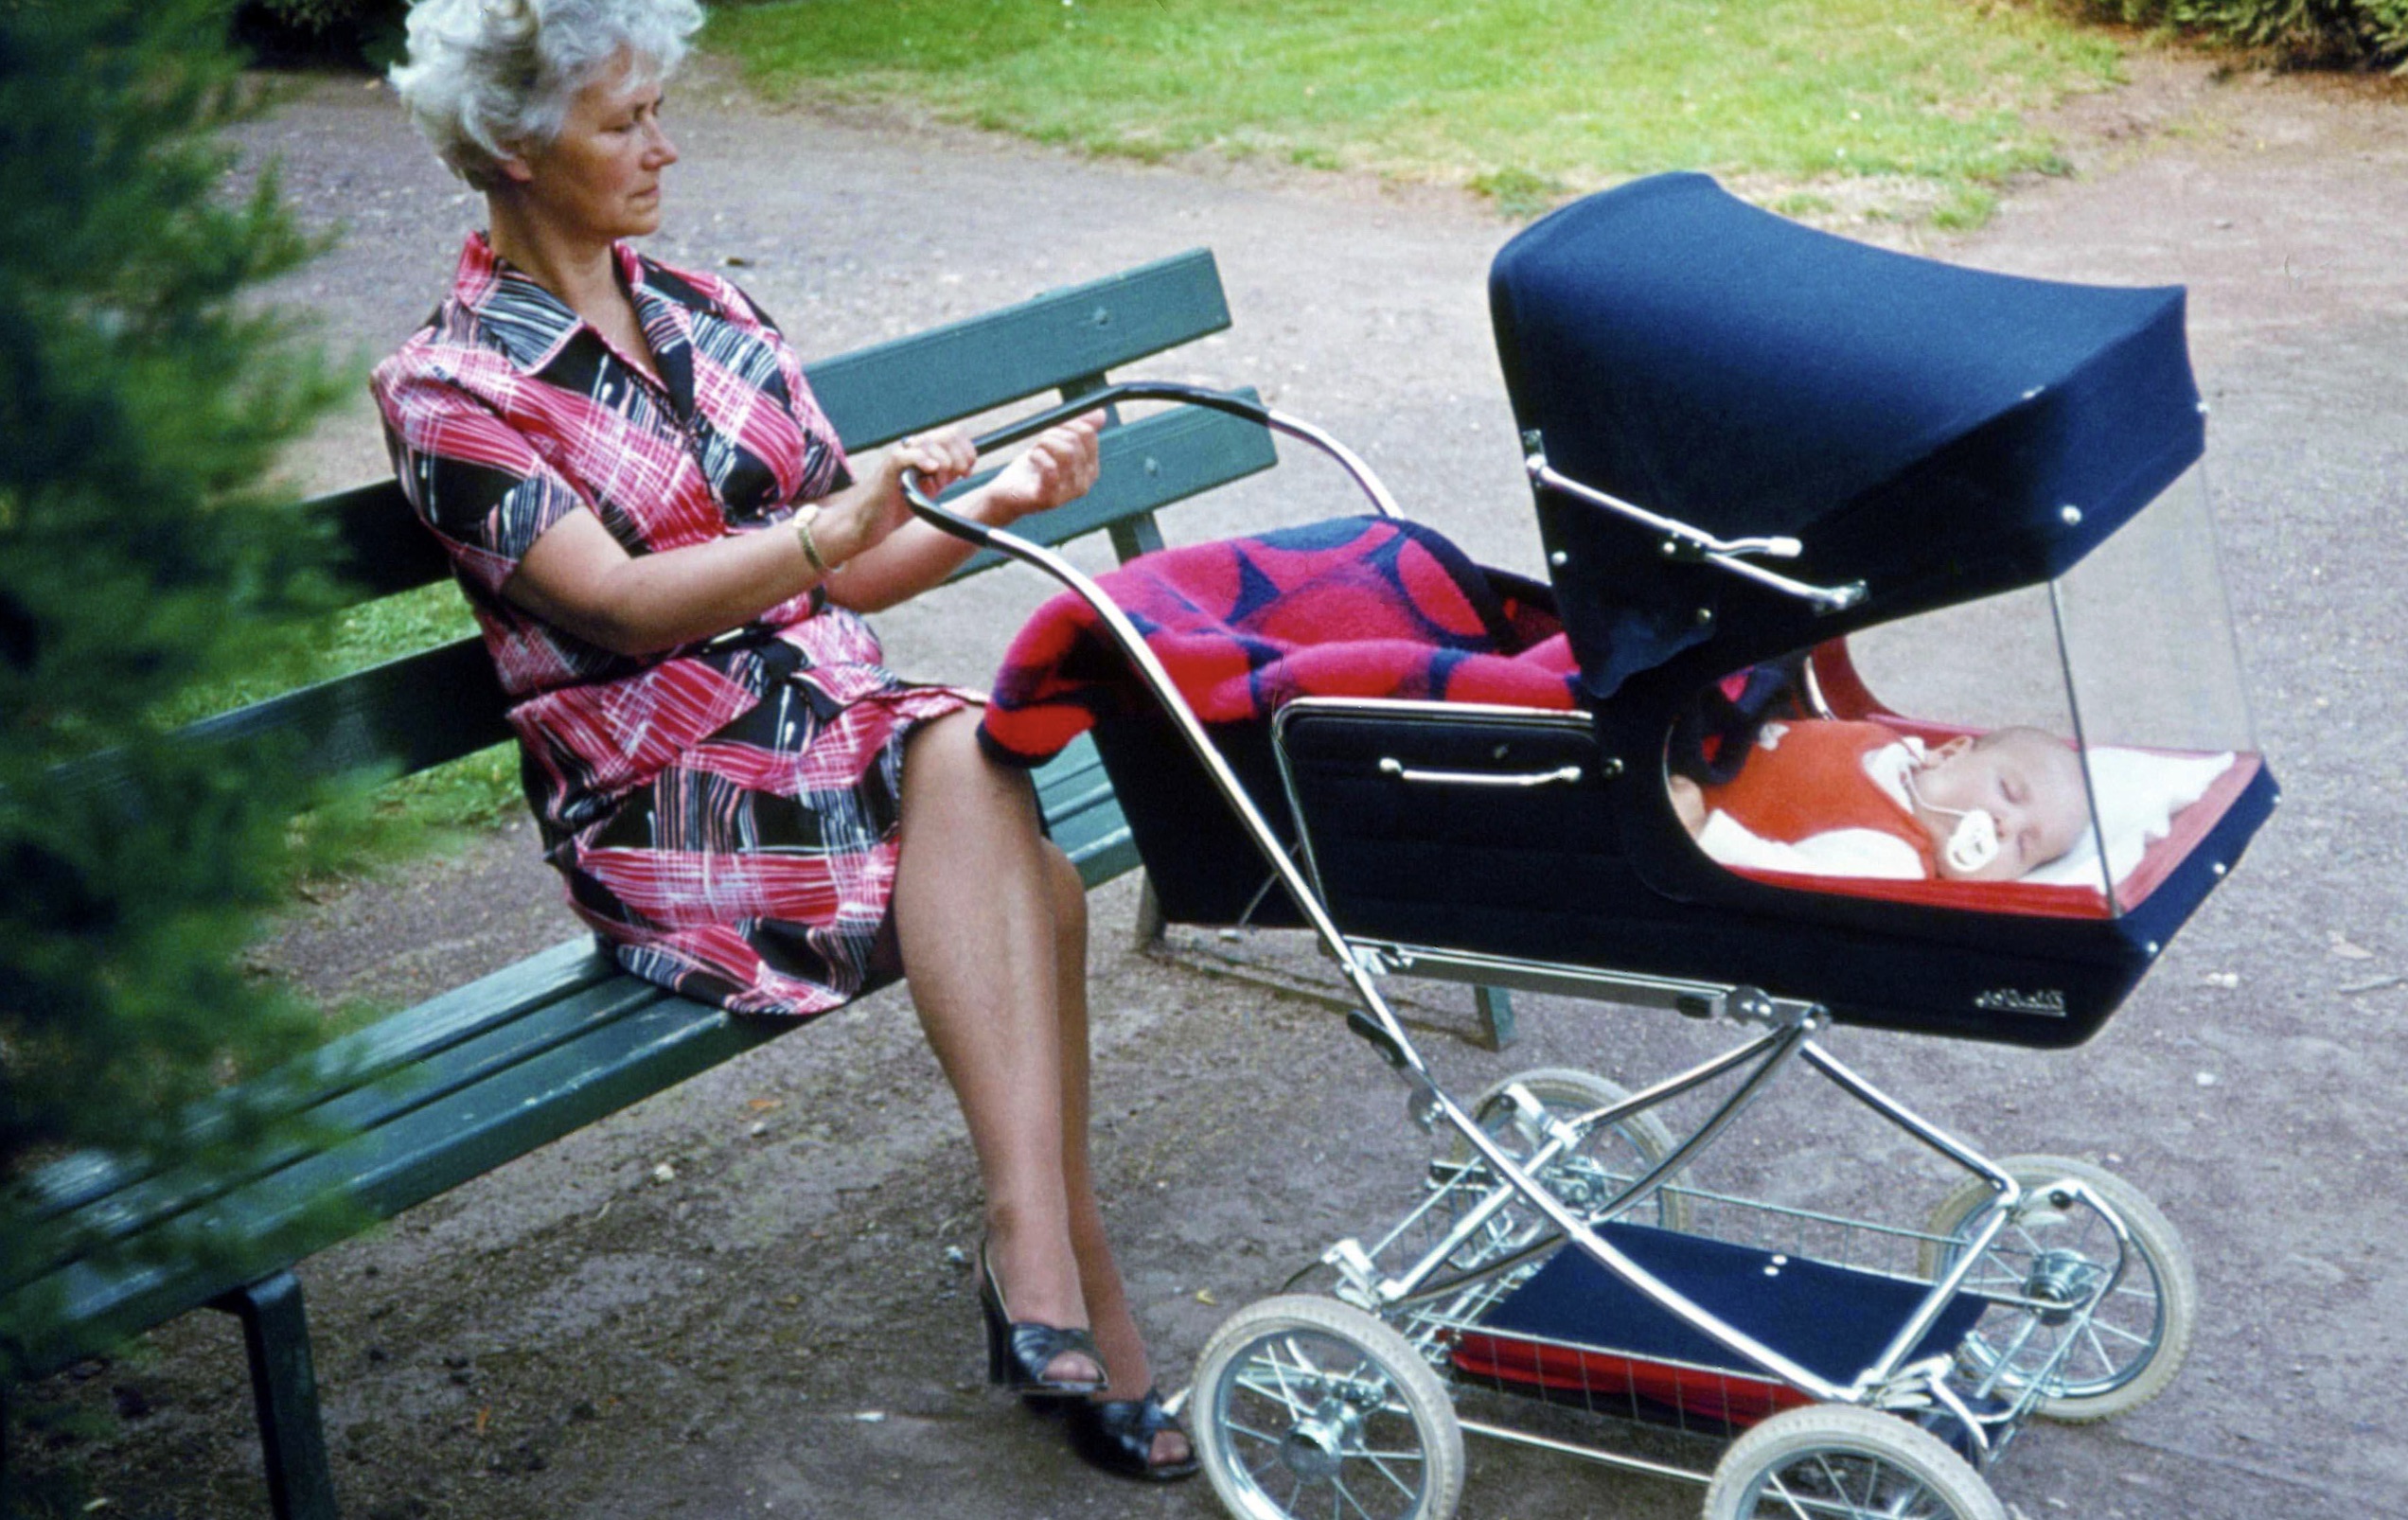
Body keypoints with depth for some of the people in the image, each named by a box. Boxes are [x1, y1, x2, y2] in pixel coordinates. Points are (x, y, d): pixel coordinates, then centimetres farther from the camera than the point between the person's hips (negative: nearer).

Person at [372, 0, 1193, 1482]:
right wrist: (836, 528, -29)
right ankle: (1079, 1296, -25)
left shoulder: (704, 315, 18)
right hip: (671, 804, -5)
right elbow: (623, 606, -15)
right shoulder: (449, 393, 0)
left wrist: (992, 505, -3)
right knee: (1024, 879, -29)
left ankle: (1034, 1256, -31)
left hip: (843, 719, 5)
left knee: (962, 758, -31)